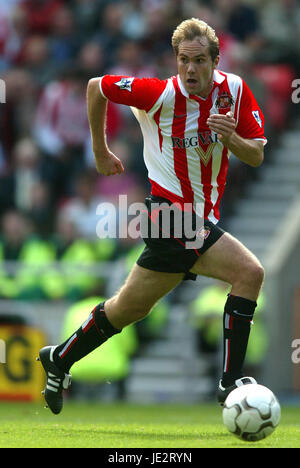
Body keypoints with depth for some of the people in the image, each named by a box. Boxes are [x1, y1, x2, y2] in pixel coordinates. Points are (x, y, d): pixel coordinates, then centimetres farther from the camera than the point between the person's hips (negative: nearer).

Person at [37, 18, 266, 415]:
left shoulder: (235, 91, -1)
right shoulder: (162, 93, -15)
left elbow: (256, 157, 1)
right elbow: (96, 87, -1)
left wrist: (230, 137, -20)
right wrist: (101, 152, 8)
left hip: (202, 218, 6)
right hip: (173, 215, -6)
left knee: (130, 308, 14)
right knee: (250, 273, -20)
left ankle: (60, 360, 32)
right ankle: (230, 381, -16)